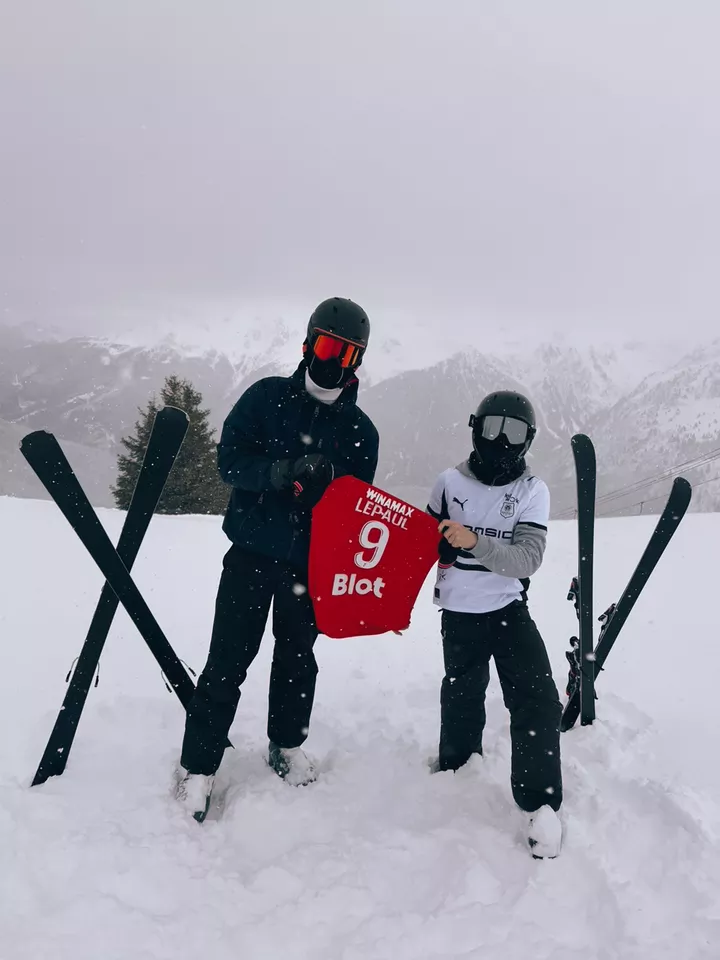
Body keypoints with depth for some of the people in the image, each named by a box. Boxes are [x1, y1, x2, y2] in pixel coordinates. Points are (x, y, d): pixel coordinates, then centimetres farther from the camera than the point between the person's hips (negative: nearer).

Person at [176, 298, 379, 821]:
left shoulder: (361, 430, 2)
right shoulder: (267, 396, -2)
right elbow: (230, 459, -7)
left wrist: (328, 479, -18)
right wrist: (278, 472, -25)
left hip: (311, 563, 2)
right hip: (252, 551, -2)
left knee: (298, 659, 16)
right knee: (228, 661, -1)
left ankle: (288, 745, 36)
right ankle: (198, 766, 13)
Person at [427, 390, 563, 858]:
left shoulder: (533, 490, -4)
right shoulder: (450, 482, -2)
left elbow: (528, 559, -17)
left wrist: (475, 542, -31)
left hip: (510, 609, 0)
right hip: (459, 613, 1)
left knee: (537, 701, -10)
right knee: (462, 698, 8)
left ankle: (541, 803, 3)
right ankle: (455, 766, 35)